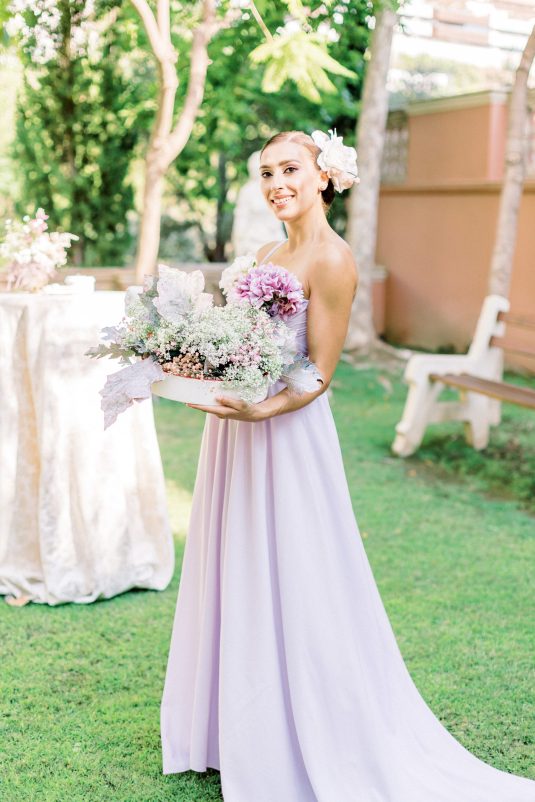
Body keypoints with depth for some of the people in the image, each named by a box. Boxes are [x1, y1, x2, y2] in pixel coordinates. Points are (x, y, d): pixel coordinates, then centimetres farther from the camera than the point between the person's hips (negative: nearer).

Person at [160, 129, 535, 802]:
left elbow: (319, 374, -16)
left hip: (286, 436, -9)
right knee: (237, 583, 16)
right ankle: (240, 731, 33)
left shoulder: (332, 260, -13)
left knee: (292, 591, 1)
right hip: (235, 432, 9)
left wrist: (258, 410, -30)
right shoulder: (269, 252, 13)